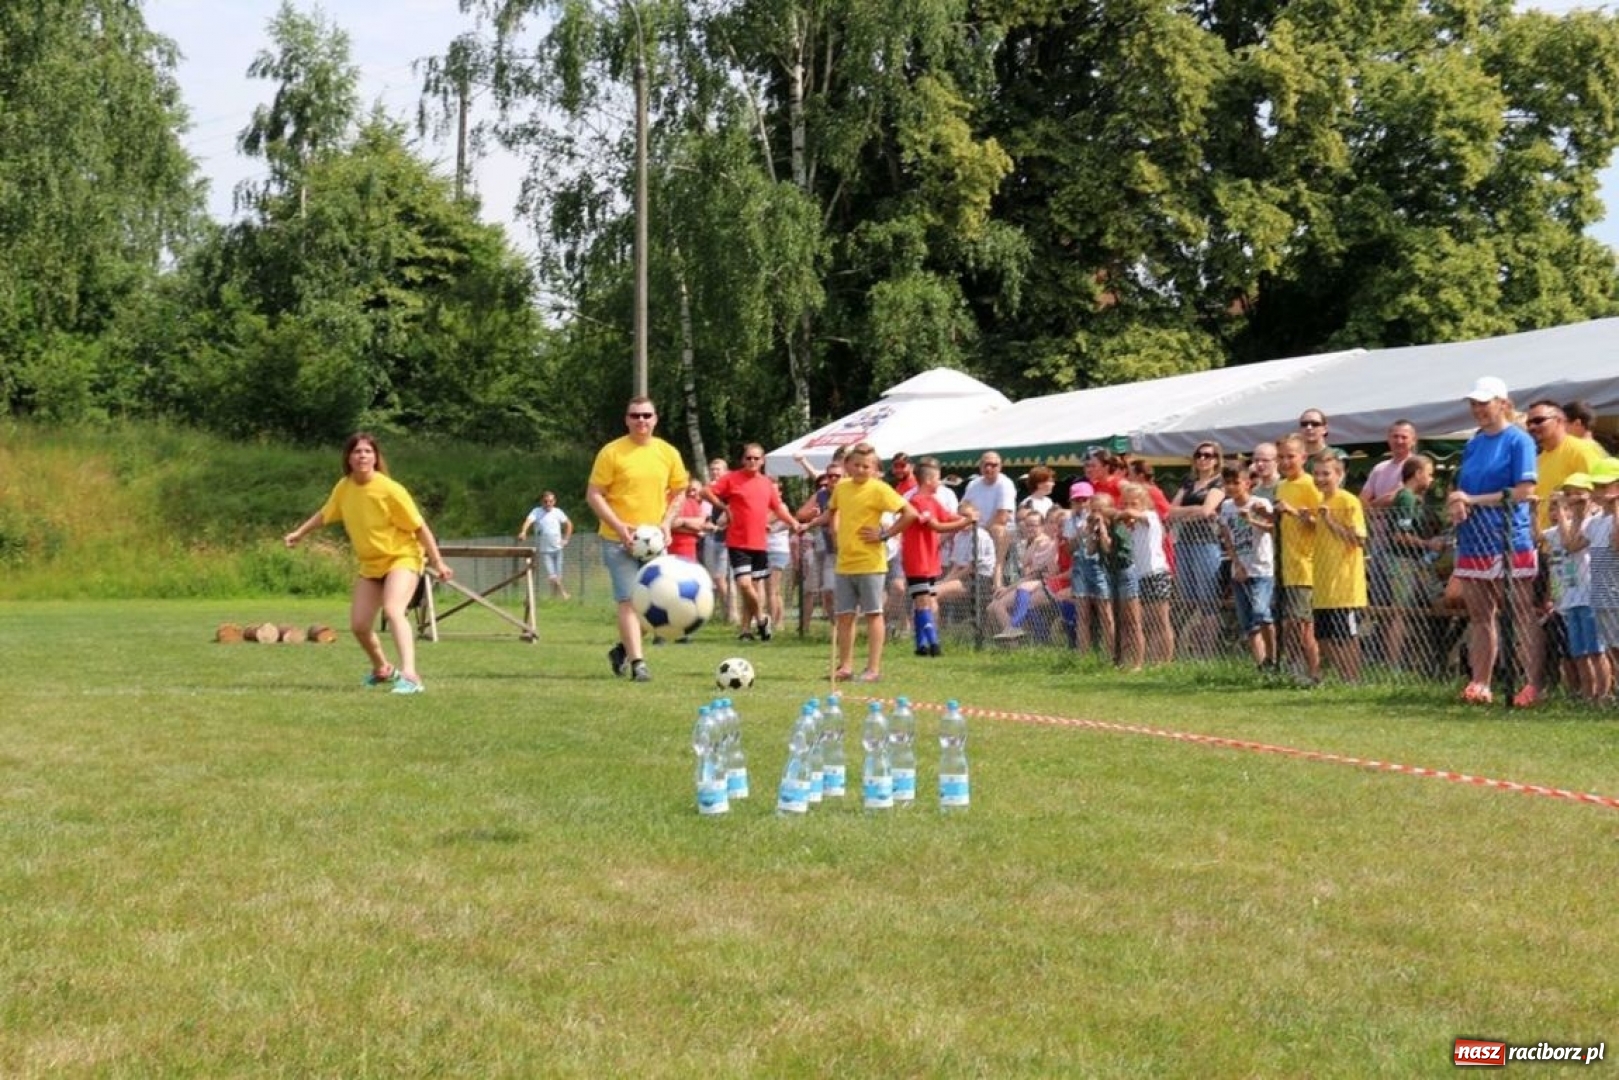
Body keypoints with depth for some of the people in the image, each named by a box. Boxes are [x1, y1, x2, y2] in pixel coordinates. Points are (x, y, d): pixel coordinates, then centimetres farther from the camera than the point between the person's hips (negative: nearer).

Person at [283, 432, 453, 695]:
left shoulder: (390, 490, -21)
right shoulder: (344, 488, -4)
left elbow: (420, 527, -15)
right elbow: (324, 514, 19)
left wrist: (438, 562, -15)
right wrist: (299, 533, 22)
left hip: (402, 557, -6)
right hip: (371, 564, 6)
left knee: (393, 611, -31)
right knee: (358, 624, 5)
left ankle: (409, 675, -41)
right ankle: (382, 669, 34)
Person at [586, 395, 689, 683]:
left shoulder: (668, 453, 5)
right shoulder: (611, 452, -7)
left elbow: (677, 492, 15)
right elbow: (593, 495, -7)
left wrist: (666, 522, -2)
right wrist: (619, 526, -16)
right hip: (619, 540, -5)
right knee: (629, 600, -11)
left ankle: (623, 649, 30)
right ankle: (637, 662, -11)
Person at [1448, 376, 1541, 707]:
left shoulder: (1518, 441, -5)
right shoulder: (1473, 444, 15)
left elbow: (1524, 491, -12)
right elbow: (1459, 490, 18)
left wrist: (1473, 500, -11)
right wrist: (1455, 504, -6)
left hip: (1509, 541, -7)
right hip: (1474, 541, 7)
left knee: (1523, 616, -3)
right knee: (1479, 617, 9)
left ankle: (1535, 685, -2)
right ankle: (1479, 685, 12)